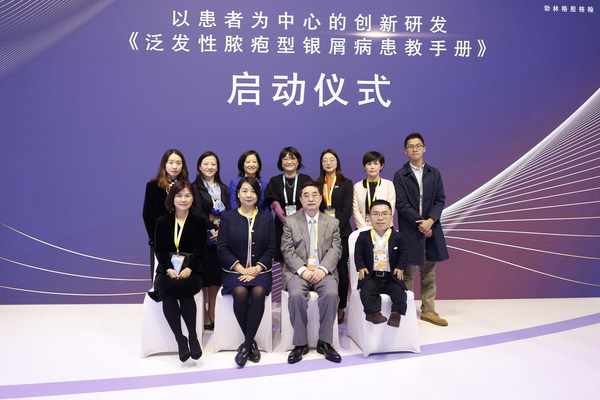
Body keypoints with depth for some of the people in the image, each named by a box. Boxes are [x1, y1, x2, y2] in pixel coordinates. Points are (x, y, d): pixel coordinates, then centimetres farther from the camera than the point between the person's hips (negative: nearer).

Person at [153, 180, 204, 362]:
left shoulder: (198, 221, 7)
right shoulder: (162, 221, 12)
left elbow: (200, 250, -1)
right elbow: (159, 250, 5)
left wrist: (189, 269, -18)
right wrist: (168, 269, -14)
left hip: (191, 270, -1)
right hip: (167, 269, 2)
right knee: (167, 294, -31)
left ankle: (192, 337, -28)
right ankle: (180, 339, -28)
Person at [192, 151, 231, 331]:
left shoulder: (223, 188, 15)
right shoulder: (195, 187, 1)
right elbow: (198, 212, -9)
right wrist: (213, 228, -16)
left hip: (220, 237, 4)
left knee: (216, 276, 7)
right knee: (203, 277, -2)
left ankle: (213, 316, 16)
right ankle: (204, 318, 6)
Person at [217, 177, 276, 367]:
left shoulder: (266, 218, 11)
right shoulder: (228, 217, 8)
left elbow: (271, 248, 6)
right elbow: (222, 248, 1)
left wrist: (256, 269, -9)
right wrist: (242, 269, -10)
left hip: (260, 270, 1)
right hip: (234, 270, 0)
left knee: (258, 293, -30)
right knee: (240, 293, -31)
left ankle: (246, 345, -18)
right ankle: (252, 343, -12)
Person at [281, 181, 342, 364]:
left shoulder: (333, 222, 13)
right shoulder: (290, 221, 9)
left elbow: (335, 250, 4)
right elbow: (287, 251, 0)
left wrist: (322, 269, -14)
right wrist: (302, 270, -14)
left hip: (323, 271, 1)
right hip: (298, 271, -1)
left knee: (331, 294, -29)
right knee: (296, 295, -31)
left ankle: (325, 342, -12)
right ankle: (300, 343, -14)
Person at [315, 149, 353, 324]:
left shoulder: (346, 183, 7)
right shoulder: (317, 184, 14)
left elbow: (347, 210, -2)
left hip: (341, 232, -2)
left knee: (341, 270, 1)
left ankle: (340, 309, 9)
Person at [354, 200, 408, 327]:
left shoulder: (398, 237, 4)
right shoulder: (363, 236, 5)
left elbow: (403, 255, 8)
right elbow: (358, 255, 7)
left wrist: (400, 268, -5)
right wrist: (361, 268, -7)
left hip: (391, 276, 1)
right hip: (371, 276, 0)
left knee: (399, 291, -22)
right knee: (367, 289, -26)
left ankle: (396, 314, -18)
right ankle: (373, 312, -24)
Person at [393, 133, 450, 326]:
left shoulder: (434, 173, 10)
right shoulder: (400, 175, 0)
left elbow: (440, 200, 4)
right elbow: (402, 204, -7)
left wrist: (430, 221, -12)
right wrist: (420, 224, -13)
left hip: (431, 228, 4)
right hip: (410, 230, -3)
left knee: (429, 272, 10)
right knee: (408, 272, 2)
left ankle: (428, 310, 20)